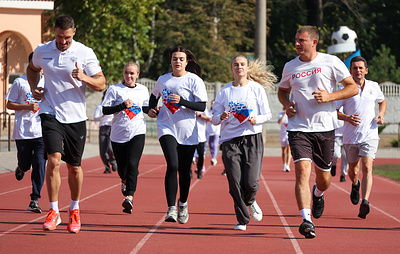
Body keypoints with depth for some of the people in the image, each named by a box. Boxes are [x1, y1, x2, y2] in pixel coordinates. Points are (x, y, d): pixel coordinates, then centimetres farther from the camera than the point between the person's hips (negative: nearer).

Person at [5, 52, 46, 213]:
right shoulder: (19, 82, 2)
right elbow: (9, 104, 3)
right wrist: (27, 106, -11)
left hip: (41, 132, 1)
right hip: (22, 132, -1)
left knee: (39, 165, -10)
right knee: (25, 164, 6)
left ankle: (35, 200, -6)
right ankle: (21, 168, 45)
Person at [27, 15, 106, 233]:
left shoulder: (85, 53, -5)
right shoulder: (41, 52, 2)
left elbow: (101, 84, -4)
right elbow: (32, 69, 25)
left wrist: (84, 78, -23)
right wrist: (34, 88, 6)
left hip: (75, 117, 0)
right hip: (50, 114, 0)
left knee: (74, 166, 7)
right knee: (54, 160, -17)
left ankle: (74, 210, 29)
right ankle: (53, 212, -7)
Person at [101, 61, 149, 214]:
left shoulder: (143, 90, 11)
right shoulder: (114, 89, 1)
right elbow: (105, 110, -5)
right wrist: (123, 106, -16)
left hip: (137, 133, 0)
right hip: (119, 134, 0)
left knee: (132, 164, -18)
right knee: (122, 168, 10)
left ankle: (129, 196, -23)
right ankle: (125, 181, 46)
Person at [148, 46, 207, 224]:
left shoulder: (194, 80, -3)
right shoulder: (163, 80, 8)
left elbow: (202, 106, -9)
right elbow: (154, 95, 29)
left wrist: (182, 101, -21)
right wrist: (151, 108, 9)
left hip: (188, 131, -1)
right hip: (167, 128, 1)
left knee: (184, 170, 8)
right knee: (172, 166, -19)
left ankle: (183, 203, 35)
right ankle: (171, 209, -21)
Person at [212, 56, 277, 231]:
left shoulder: (257, 89, 7)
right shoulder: (224, 92, 9)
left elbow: (267, 115, 9)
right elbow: (214, 119, 10)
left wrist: (257, 119, -12)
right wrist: (222, 117, -11)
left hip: (253, 139, -1)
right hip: (230, 140, 1)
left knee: (250, 182, -12)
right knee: (235, 183, -8)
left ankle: (250, 201, 25)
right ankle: (242, 220, 7)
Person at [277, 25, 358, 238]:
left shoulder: (331, 62, -1)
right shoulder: (290, 67, 7)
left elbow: (353, 88, 1)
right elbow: (282, 90, 25)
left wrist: (330, 96, -14)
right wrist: (286, 105, 4)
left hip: (325, 127, 0)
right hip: (299, 128, 1)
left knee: (323, 177, 11)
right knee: (302, 171, -19)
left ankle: (318, 195, 48)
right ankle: (306, 220, -25)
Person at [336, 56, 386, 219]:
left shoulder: (374, 87, 6)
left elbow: (382, 101, 26)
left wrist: (381, 115, 6)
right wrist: (346, 117, -20)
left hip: (370, 135, 0)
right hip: (350, 136, 0)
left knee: (367, 167, -16)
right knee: (353, 169, 13)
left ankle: (365, 202, -25)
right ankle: (355, 185, 48)